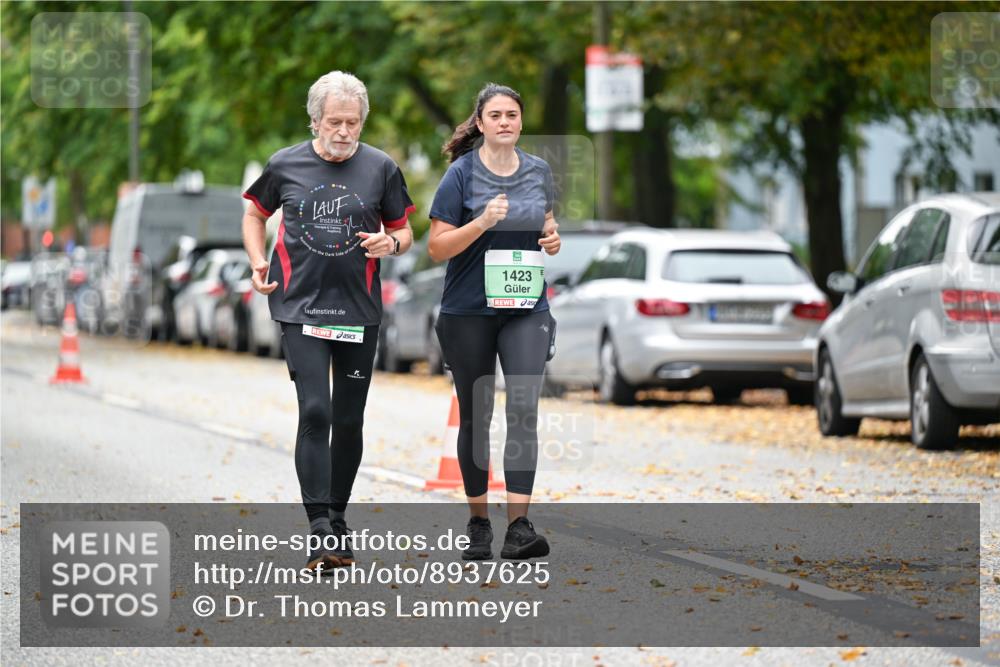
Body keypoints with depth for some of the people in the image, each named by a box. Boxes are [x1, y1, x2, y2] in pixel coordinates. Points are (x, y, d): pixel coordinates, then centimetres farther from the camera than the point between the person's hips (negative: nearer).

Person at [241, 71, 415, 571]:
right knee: (315, 412, -14)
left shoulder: (381, 169, 2)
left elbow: (403, 232, 11)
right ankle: (321, 531, -17)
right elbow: (256, 214, 18)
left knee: (349, 421, 8)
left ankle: (338, 520, 23)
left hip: (359, 312, 2)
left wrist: (391, 243, -12)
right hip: (301, 308, -2)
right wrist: (258, 262, 3)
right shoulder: (285, 165, 1)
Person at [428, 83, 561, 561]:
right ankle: (478, 523, 20)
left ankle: (519, 527, -17)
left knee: (524, 408, -13)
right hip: (469, 311, -2)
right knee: (475, 417, 7)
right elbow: (436, 248, -8)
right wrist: (482, 222, -22)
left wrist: (553, 239, 0)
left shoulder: (539, 171, 7)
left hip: (526, 308, 2)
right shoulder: (462, 174, -6)